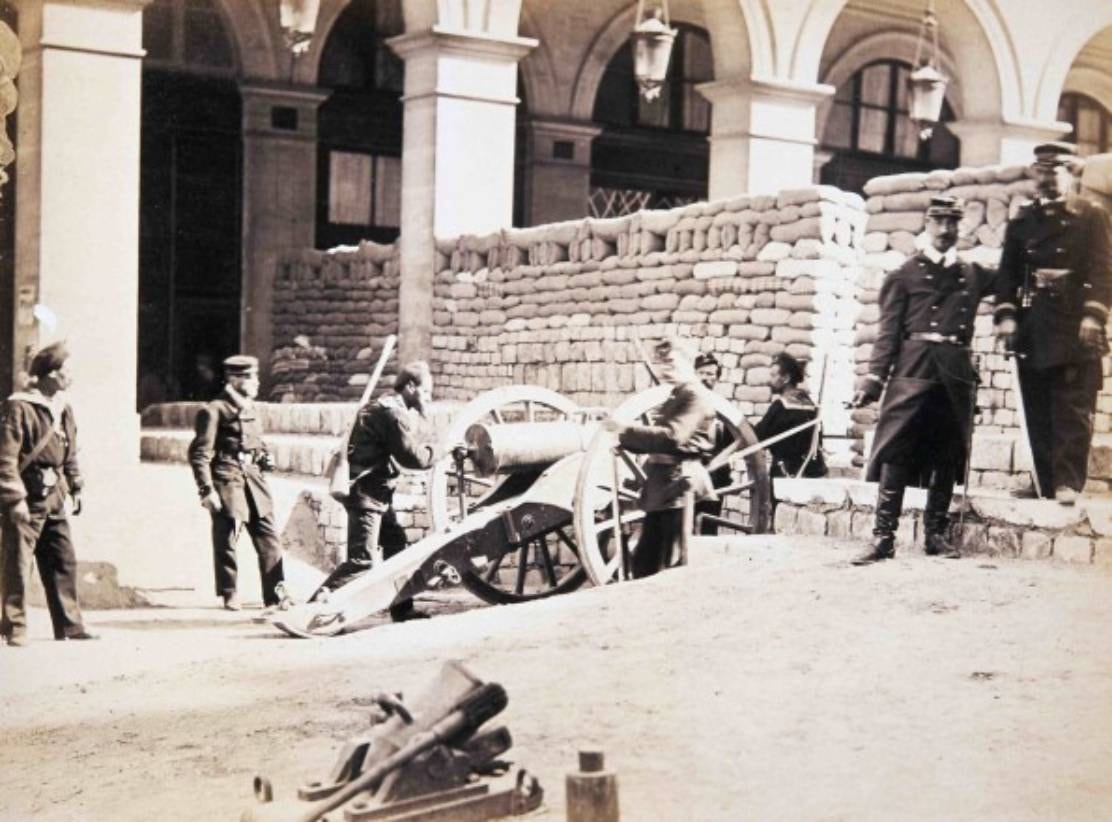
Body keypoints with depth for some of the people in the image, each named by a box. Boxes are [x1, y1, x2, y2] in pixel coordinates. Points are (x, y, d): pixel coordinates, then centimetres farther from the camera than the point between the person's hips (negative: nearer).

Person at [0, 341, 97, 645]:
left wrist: (75, 487, 17)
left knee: (64, 562, 10)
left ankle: (69, 624, 18)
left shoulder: (63, 408, 11)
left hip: (53, 498, 8)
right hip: (26, 499, -8)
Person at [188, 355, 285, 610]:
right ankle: (229, 596, 11)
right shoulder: (214, 410, -7)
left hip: (252, 477, 7)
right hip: (227, 480, -7)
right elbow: (199, 453, -10)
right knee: (226, 539, -1)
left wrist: (264, 457, 11)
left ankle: (275, 594, 9)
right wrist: (207, 490, -16)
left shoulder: (249, 408, 17)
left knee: (269, 537, 4)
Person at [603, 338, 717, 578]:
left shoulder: (696, 396, -10)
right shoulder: (673, 399, 21)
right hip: (661, 486, 10)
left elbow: (672, 437, -23)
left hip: (680, 485, -10)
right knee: (645, 560, 11)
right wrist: (624, 441, 9)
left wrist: (625, 430, -19)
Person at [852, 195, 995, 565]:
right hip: (913, 368, -4)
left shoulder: (973, 276, 17)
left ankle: (936, 533, 15)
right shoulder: (905, 275, 6)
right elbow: (888, 332, 1)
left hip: (956, 374, 4)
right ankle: (883, 536, -8)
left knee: (947, 458, 6)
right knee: (896, 454, -8)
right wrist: (873, 378, -7)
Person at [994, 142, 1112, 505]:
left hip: (1074, 330, -3)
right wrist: (1005, 314, -1)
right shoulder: (1021, 220, 16)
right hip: (1032, 331, 4)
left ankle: (1068, 483, -5)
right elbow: (1008, 272, 11)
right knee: (1038, 413, 5)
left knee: (1073, 410, -6)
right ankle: (1047, 484, 11)